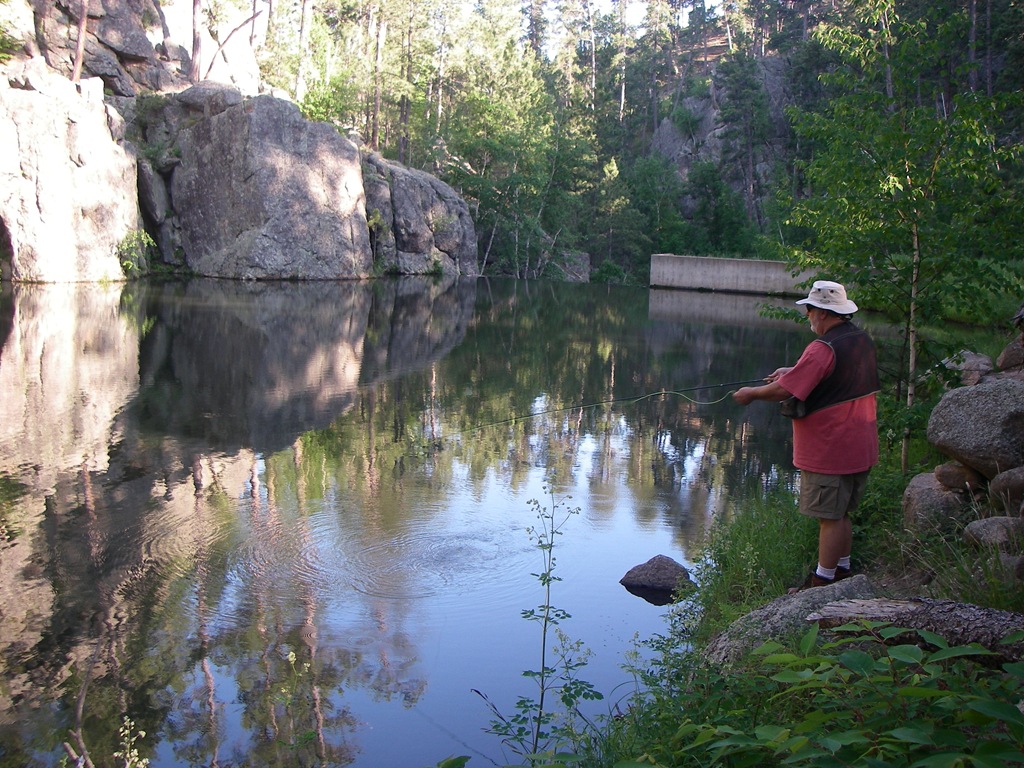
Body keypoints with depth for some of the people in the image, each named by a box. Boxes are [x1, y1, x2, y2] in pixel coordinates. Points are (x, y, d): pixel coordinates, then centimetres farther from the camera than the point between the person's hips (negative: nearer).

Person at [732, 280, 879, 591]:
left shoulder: (824, 348, -22)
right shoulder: (863, 340, 8)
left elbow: (784, 391, -22)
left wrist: (750, 394, -6)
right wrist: (795, 370, 22)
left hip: (829, 452, -9)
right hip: (859, 448, 9)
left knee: (830, 518, -2)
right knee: (841, 515, 18)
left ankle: (822, 583, 7)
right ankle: (841, 571, 28)